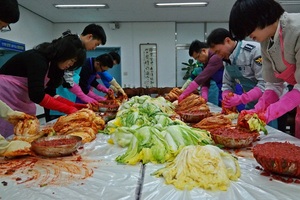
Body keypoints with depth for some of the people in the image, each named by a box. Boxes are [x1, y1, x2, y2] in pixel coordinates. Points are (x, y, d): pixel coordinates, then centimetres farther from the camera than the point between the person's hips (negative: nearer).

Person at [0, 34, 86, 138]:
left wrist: (74, 106, -7)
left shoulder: (51, 64, 6)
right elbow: (37, 95, -30)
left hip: (23, 105, 9)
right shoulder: (37, 58, -21)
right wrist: (68, 109, -27)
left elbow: (50, 93, 5)